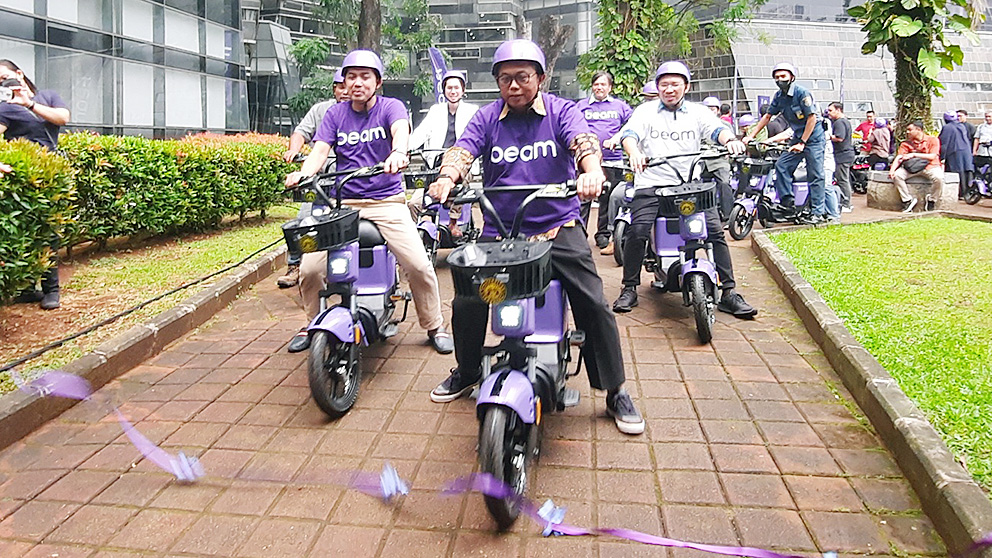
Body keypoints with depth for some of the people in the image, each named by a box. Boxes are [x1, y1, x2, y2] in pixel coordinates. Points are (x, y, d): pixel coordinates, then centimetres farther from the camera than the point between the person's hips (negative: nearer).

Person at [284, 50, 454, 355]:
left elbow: (401, 130, -22)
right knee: (309, 269, -8)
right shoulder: (335, 114, 10)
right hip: (342, 202, 3)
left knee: (419, 265, -14)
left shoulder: (391, 107, 1)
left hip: (387, 201, -2)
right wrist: (302, 174, -26)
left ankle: (434, 327, 9)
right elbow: (320, 149, -3)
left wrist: (398, 152, -47)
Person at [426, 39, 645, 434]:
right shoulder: (486, 118, 7)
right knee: (466, 304, -3)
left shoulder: (562, 111, 1)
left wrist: (592, 171, -41)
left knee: (594, 305, -10)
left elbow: (582, 140, -18)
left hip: (559, 227, -2)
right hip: (499, 230, 2)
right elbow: (463, 150, -8)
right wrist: (447, 178, -31)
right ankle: (467, 372, 27)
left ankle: (615, 392, 9)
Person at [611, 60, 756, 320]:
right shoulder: (645, 111, 12)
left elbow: (717, 128, -2)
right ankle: (629, 290, -2)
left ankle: (729, 293, -1)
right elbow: (629, 133, -5)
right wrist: (634, 152, -29)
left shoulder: (698, 112, 14)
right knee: (637, 230, -19)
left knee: (715, 230, -11)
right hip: (651, 184, -1)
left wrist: (730, 140, -27)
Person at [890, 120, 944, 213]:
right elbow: (899, 157, -4)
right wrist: (892, 169, -22)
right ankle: (908, 200, -14)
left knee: (938, 178, -35)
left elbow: (932, 156, -11)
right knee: (897, 175, -24)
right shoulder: (906, 143, 8)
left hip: (930, 166, -3)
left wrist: (914, 154, -16)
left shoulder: (932, 140, 0)